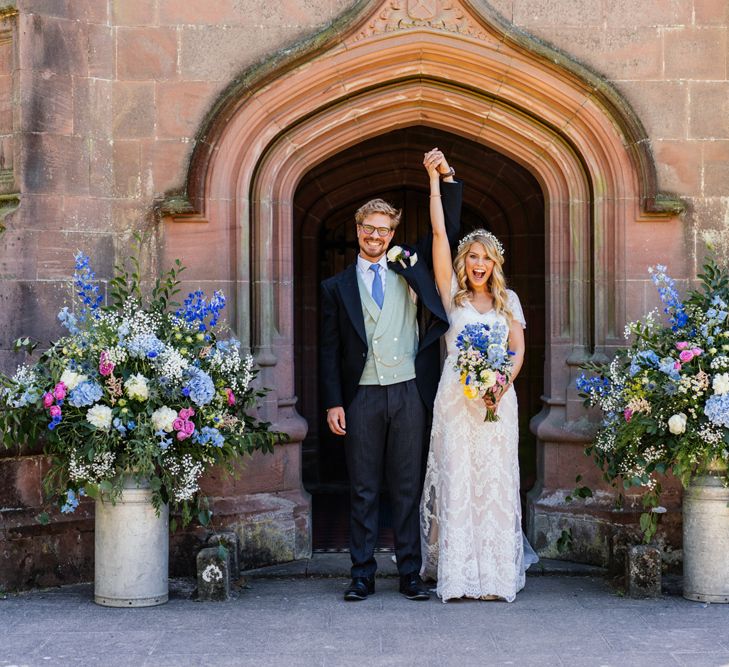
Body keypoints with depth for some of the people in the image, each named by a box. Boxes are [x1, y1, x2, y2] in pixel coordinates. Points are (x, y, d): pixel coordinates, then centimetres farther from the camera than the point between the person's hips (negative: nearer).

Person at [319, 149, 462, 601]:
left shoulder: (410, 267, 12)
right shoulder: (338, 286, 9)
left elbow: (448, 229, 8)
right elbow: (330, 349, 7)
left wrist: (447, 178, -4)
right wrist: (334, 403, -2)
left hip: (409, 393, 1)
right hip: (362, 397, 0)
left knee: (409, 488, 4)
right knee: (363, 491, 4)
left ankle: (411, 575, 9)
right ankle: (363, 575, 8)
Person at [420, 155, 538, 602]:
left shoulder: (508, 300, 12)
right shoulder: (452, 294, 6)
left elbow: (519, 350, 7)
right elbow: (439, 234, 1)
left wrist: (500, 387, -11)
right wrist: (435, 180, -1)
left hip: (498, 398, 2)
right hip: (456, 396, -1)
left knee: (496, 482, 0)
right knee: (456, 479, -3)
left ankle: (497, 574, 4)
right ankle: (456, 574, -1)